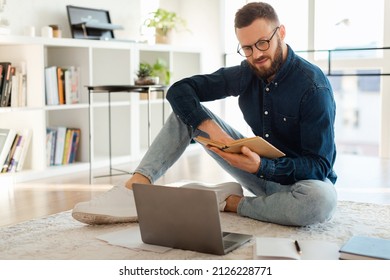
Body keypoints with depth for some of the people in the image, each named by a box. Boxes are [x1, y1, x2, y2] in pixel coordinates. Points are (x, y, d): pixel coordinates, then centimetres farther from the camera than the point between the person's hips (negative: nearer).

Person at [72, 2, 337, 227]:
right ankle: (136, 187, -25)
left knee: (322, 199, -43)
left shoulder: (314, 87, -20)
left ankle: (231, 202, -17)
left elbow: (319, 165, -22)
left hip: (301, 180, -4)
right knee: (188, 109, -6)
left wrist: (262, 166, -38)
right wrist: (213, 130, -26)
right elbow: (180, 89, -8)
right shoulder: (247, 74, -3)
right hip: (260, 169, 4)